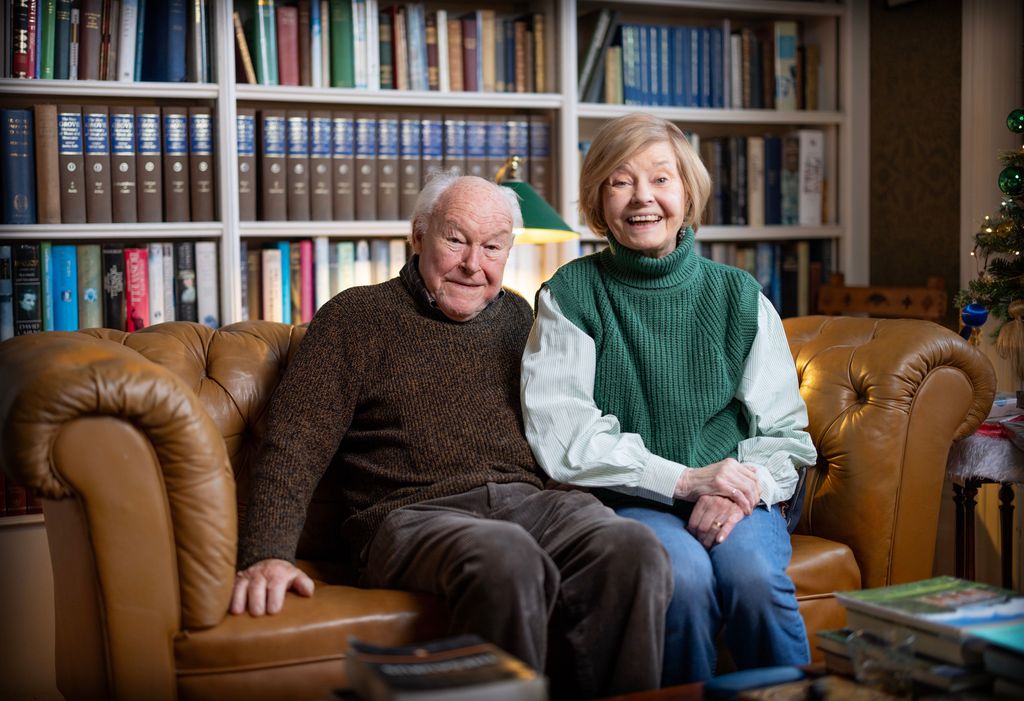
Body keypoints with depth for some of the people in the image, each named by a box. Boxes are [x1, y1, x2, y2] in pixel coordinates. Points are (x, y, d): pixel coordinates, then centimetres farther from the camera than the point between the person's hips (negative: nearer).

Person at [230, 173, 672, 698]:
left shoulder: (517, 317, 23)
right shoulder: (355, 317, 9)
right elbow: (295, 445, 1)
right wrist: (268, 553, -15)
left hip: (530, 500, 4)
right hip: (414, 515, -4)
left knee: (637, 551, -28)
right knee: (506, 558, -38)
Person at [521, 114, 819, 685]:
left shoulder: (740, 296, 8)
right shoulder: (570, 296, 1)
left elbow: (785, 433, 9)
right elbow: (562, 439, -7)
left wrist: (743, 488, -13)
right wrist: (684, 479, -15)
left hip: (734, 502, 2)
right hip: (629, 501, -2)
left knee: (753, 572, -29)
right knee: (685, 573, -31)